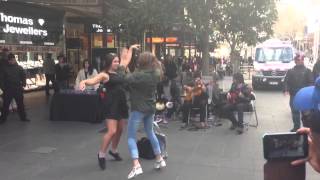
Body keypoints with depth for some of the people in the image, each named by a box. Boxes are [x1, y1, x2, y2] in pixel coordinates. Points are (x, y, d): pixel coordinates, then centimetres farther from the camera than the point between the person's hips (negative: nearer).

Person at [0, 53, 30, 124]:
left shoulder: (19, 68, 0)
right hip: (8, 89, 1)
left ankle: (23, 117, 20)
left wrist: (23, 84, -12)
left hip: (18, 89, 0)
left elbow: (23, 77, 1)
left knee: (20, 104, 8)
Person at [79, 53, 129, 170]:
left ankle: (114, 150, 37)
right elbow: (92, 81, -25)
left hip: (122, 104, 8)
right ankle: (101, 154, 6)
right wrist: (83, 82, -44)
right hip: (111, 105, -8)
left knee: (120, 130, 15)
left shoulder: (118, 73, 12)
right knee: (112, 131, -13)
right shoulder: (104, 75, -8)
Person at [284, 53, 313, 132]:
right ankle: (296, 127, 20)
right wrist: (286, 90, -15)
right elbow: (286, 81, 1)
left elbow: (311, 82, -3)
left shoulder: (307, 71, 3)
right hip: (293, 95, 2)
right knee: (295, 112, 9)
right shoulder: (290, 71, 8)